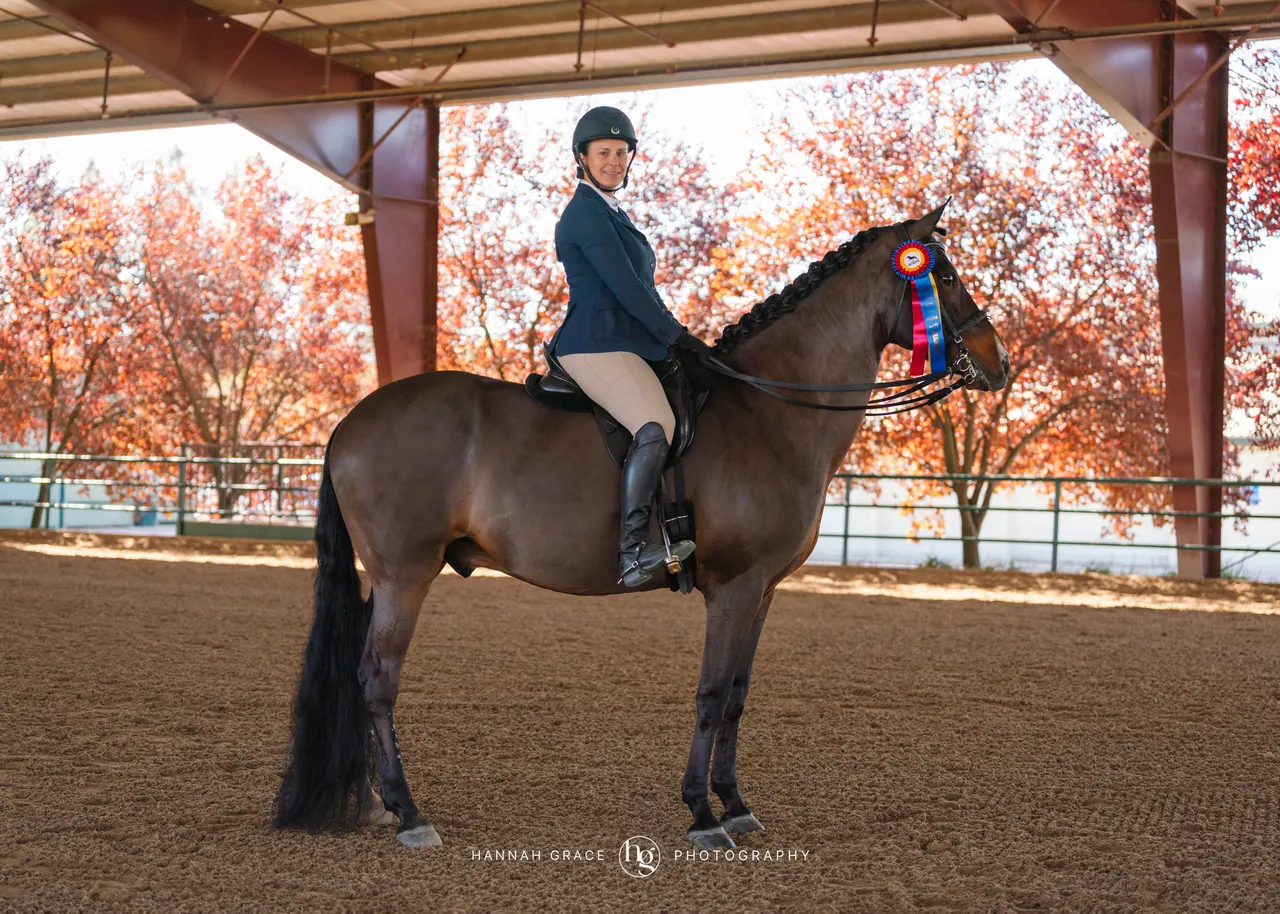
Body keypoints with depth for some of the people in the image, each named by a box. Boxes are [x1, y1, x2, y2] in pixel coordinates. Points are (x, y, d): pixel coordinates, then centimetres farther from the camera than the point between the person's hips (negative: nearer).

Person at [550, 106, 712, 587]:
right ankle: (632, 547, -36)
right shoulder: (587, 213, -8)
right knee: (657, 427, -31)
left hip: (620, 344, 11)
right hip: (597, 345, -11)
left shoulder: (609, 213, 23)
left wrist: (674, 337, 16)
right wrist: (678, 336, -8)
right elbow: (626, 287, -14)